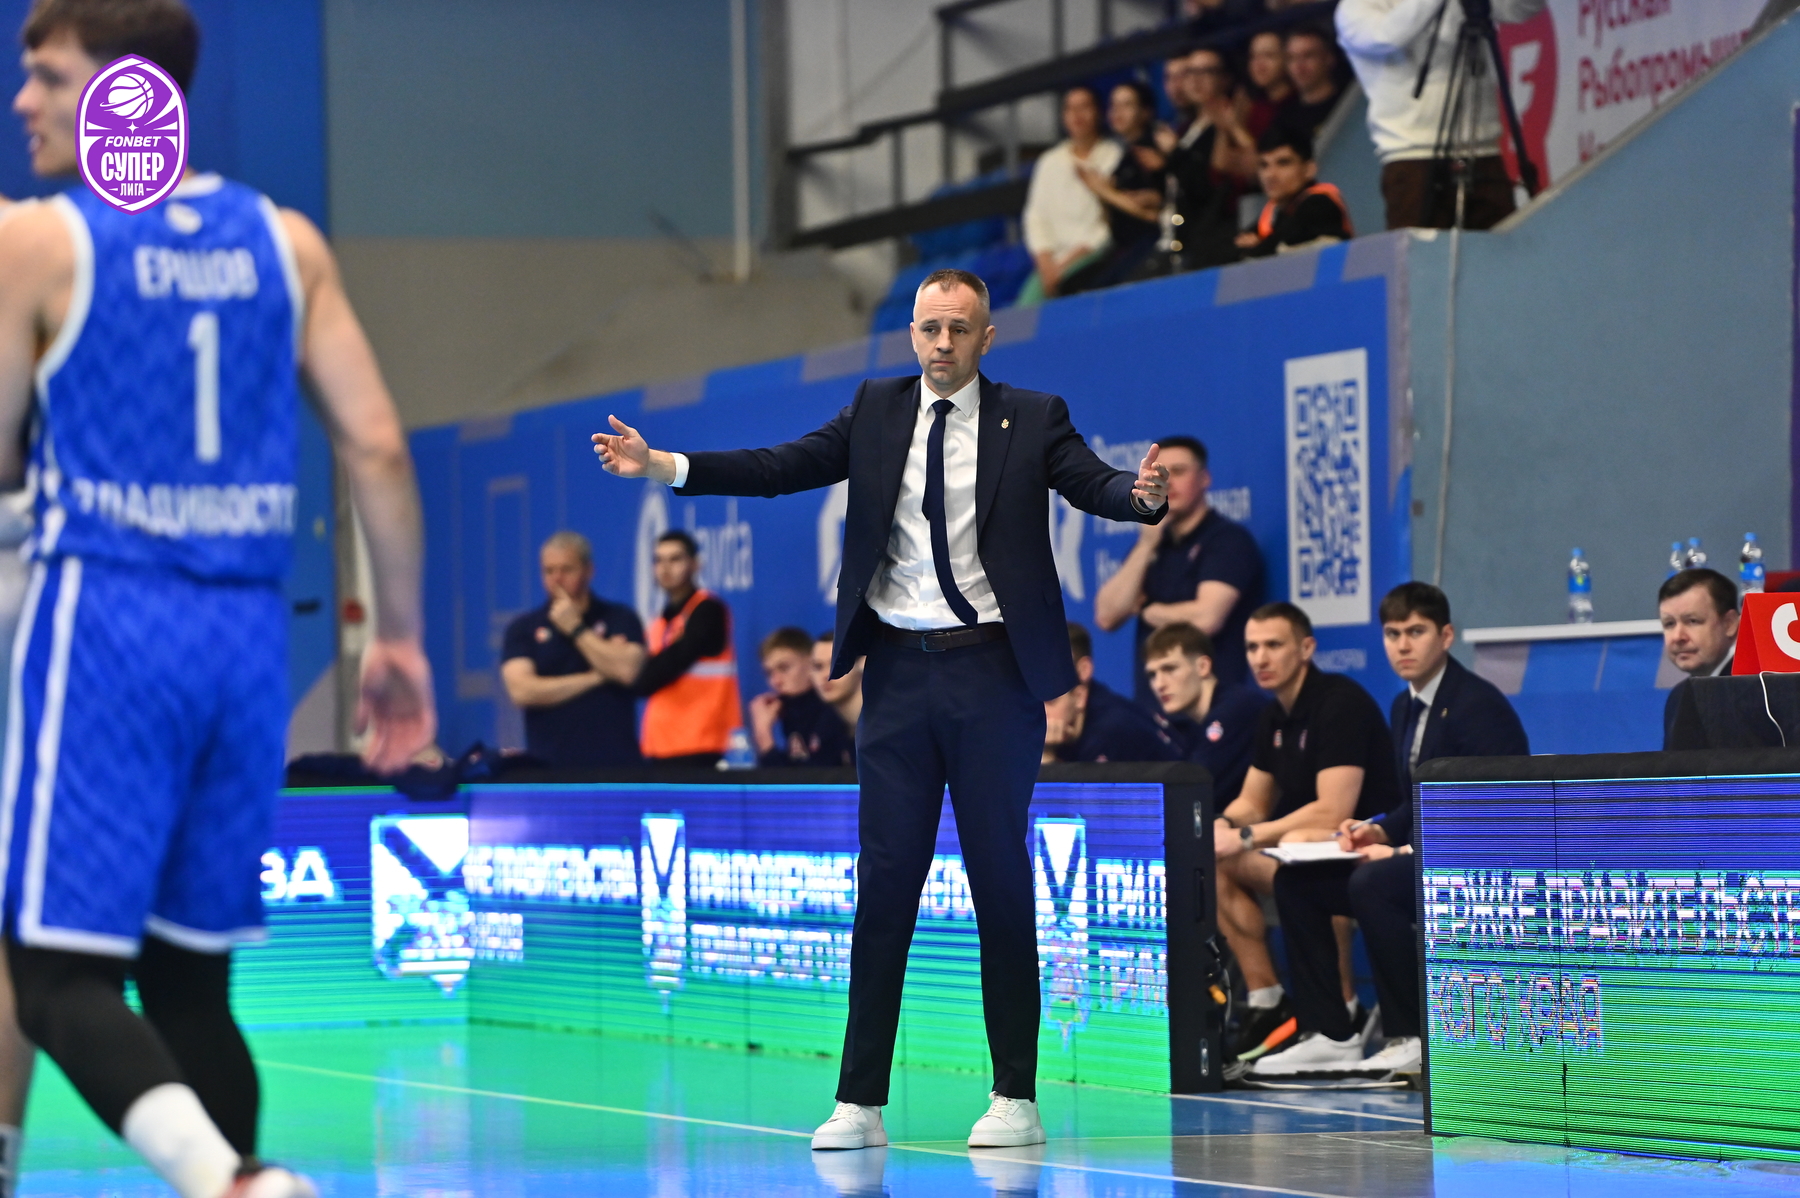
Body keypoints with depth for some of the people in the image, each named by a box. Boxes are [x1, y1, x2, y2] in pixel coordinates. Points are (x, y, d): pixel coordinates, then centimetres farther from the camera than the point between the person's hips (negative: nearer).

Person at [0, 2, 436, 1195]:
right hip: (247, 629, 5)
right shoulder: (287, 242, 8)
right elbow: (379, 446, 3)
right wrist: (399, 637, 10)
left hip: (108, 617, -5)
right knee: (189, 975, 15)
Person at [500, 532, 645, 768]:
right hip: (550, 765, 0)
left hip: (615, 762, 0)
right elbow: (522, 691, -5)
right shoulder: (522, 629, 9)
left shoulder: (620, 619, 9)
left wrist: (575, 629, -2)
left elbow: (627, 670, -8)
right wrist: (595, 678, -3)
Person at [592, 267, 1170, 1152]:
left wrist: (1144, 494, -35)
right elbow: (783, 466, 3)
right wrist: (663, 467, -8)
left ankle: (1016, 1098, 9)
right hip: (900, 671, 2)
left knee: (1001, 880, 2)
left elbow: (1093, 485, -12)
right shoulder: (877, 411, 9)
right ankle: (860, 1103, 5)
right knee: (883, 882, 3)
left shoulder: (1031, 419, 1)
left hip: (993, 671, -2)